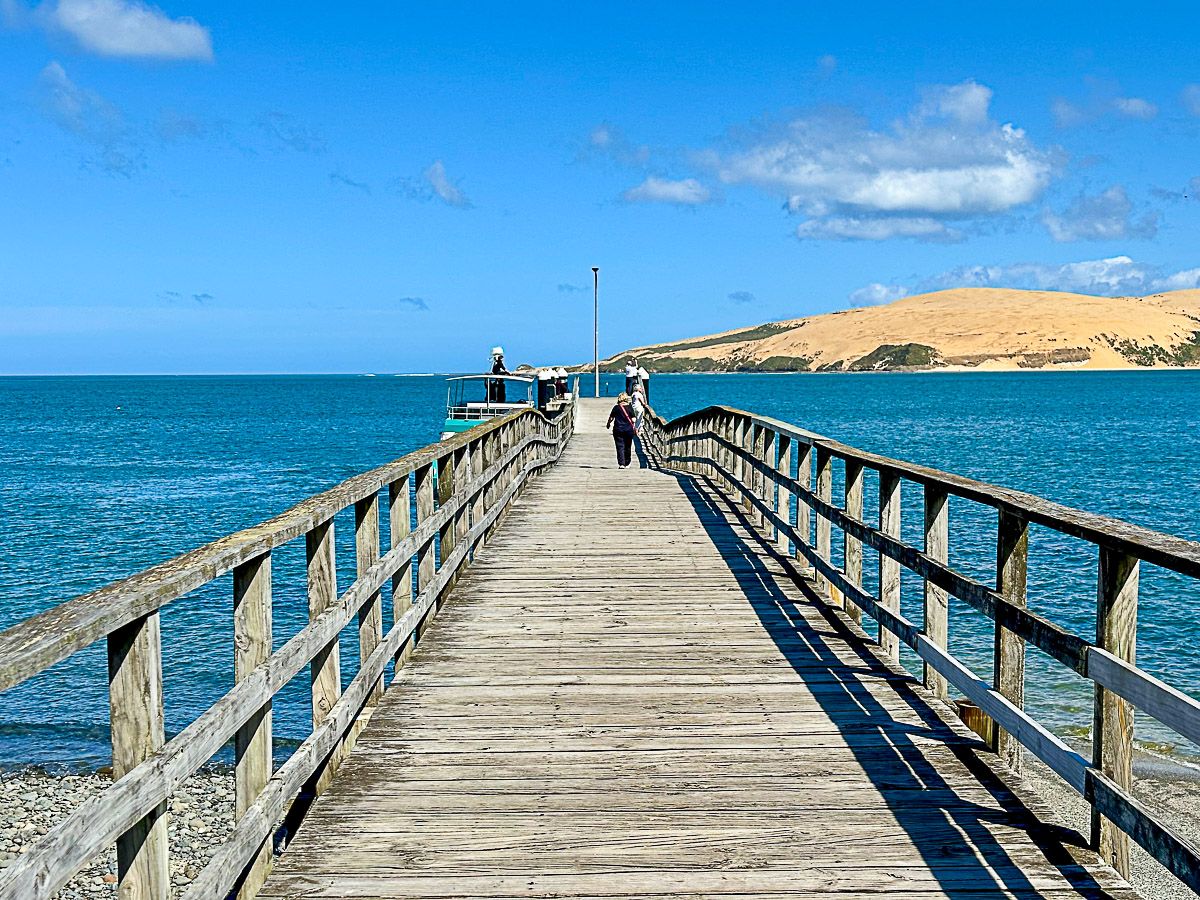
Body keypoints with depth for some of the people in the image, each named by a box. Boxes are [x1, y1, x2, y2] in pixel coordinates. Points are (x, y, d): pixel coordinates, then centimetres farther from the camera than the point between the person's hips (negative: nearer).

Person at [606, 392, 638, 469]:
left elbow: (611, 418, 4)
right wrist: (635, 428, 5)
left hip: (618, 430, -1)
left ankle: (621, 464, -11)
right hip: (628, 430, 1)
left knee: (620, 447, -1)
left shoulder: (616, 408, -2)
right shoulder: (630, 408, -3)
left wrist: (608, 424, 23)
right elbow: (633, 420, -5)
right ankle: (626, 464, 19)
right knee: (627, 447, 11)